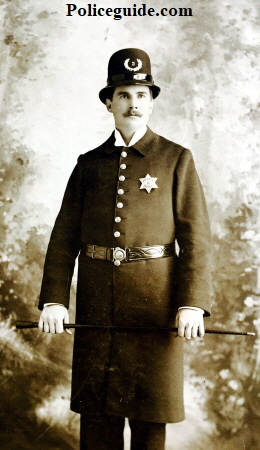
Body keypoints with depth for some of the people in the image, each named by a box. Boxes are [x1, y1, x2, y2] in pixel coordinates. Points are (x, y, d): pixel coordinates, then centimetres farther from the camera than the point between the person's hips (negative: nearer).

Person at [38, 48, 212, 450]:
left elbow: (195, 236, -3)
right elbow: (64, 237, 6)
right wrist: (53, 299, -3)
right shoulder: (89, 164, 10)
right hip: (97, 303, 2)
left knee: (150, 413, 7)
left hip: (155, 301, -2)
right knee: (96, 408, 9)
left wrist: (192, 303, -13)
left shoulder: (176, 159, 4)